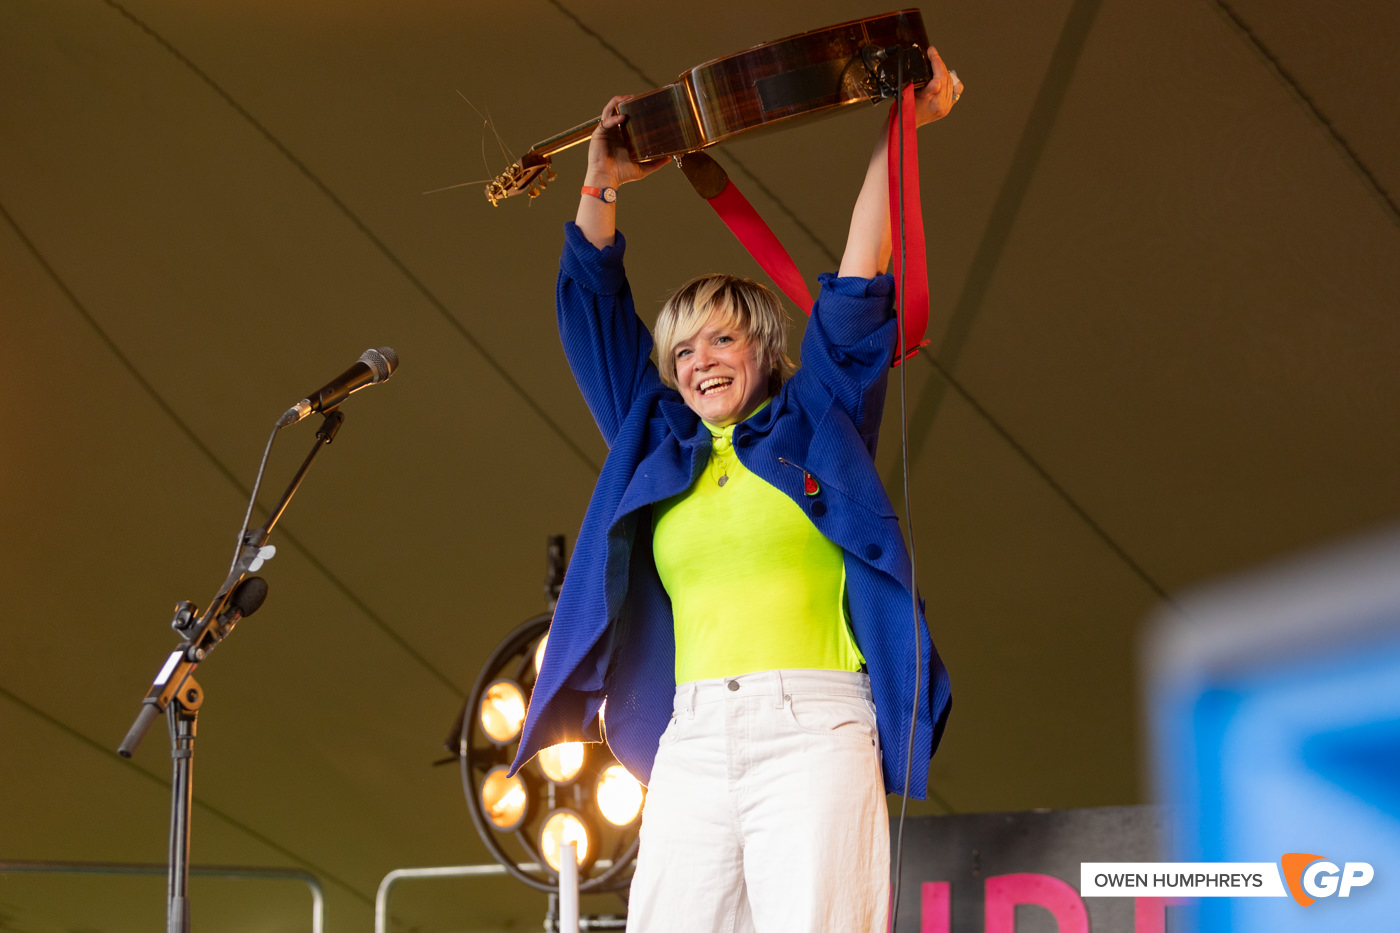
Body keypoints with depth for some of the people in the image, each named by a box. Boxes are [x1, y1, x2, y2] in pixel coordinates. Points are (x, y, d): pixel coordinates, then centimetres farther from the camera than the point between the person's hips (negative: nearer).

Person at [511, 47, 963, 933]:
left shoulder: (816, 421, 16)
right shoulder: (657, 447, 24)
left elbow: (859, 286, 12)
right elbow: (594, 314, 30)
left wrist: (897, 134, 11)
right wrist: (601, 188, 30)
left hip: (812, 727, -3)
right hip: (690, 739, 4)